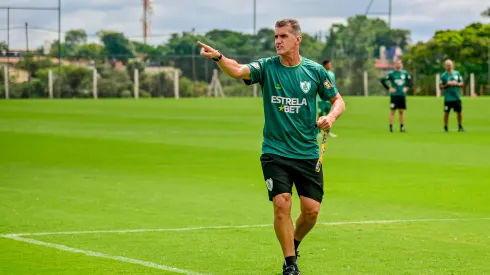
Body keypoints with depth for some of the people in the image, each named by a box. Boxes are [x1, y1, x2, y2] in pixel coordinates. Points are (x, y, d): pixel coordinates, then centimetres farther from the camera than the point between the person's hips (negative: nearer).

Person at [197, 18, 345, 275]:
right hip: (275, 152, -1)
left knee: (311, 209, -1)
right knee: (282, 204, -13)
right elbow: (238, 70, -23)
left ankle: (294, 243, 30)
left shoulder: (315, 70, 0)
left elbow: (338, 100, 12)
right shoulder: (267, 67, -4)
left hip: (307, 153, 2)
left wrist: (331, 116, -10)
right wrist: (218, 57, -44)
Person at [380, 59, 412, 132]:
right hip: (394, 95, -4)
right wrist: (388, 88, -10)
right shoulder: (391, 73, -4)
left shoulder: (405, 73, 8)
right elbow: (382, 80, -7)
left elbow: (410, 81, 21)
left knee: (402, 111, 6)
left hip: (402, 95, 4)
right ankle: (391, 127, 0)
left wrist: (407, 87, 6)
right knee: (392, 111, -3)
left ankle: (402, 127, 12)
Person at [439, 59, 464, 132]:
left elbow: (462, 83, 9)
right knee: (446, 112, 0)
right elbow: (441, 86, 1)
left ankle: (460, 126, 16)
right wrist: (447, 84, -16)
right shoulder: (443, 75, -1)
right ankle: (445, 127, 13)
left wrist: (456, 84, -9)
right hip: (448, 98, -2)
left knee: (459, 112, 3)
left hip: (457, 97, 2)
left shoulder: (457, 73, 5)